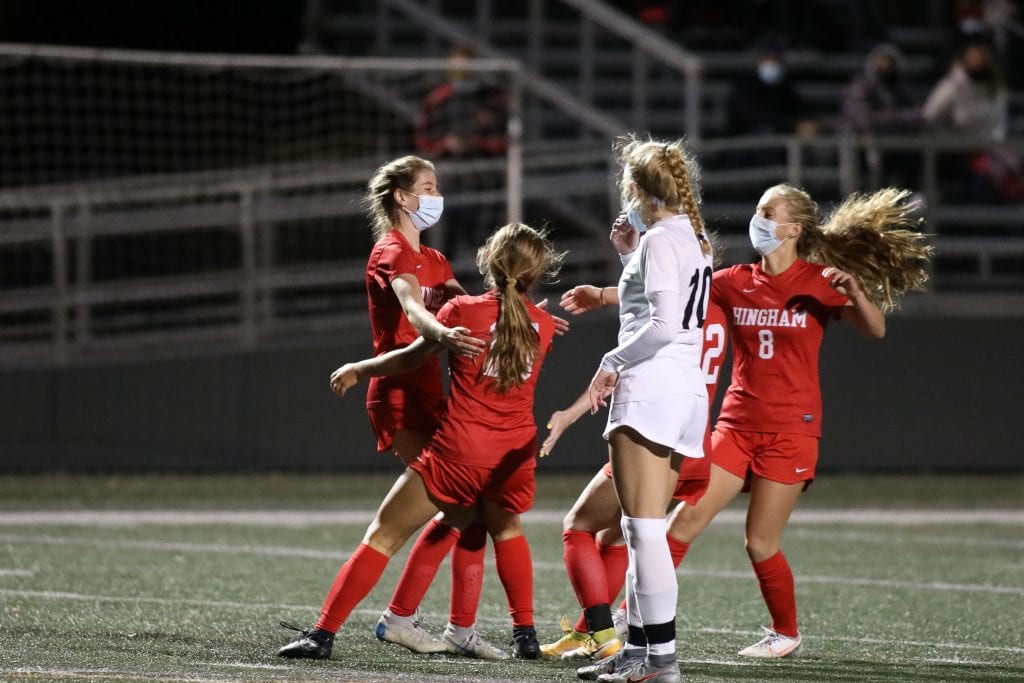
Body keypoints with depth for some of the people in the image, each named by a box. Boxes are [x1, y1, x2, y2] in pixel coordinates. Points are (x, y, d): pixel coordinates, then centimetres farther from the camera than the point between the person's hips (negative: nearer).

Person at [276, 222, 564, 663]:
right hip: (513, 459, 4)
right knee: (505, 528, 34)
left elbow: (411, 359, 6)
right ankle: (525, 635, 27)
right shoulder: (543, 325, 6)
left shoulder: (464, 311, -4)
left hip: (458, 452, -4)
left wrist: (356, 370, 21)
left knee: (383, 537, 2)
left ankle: (323, 634, -4)